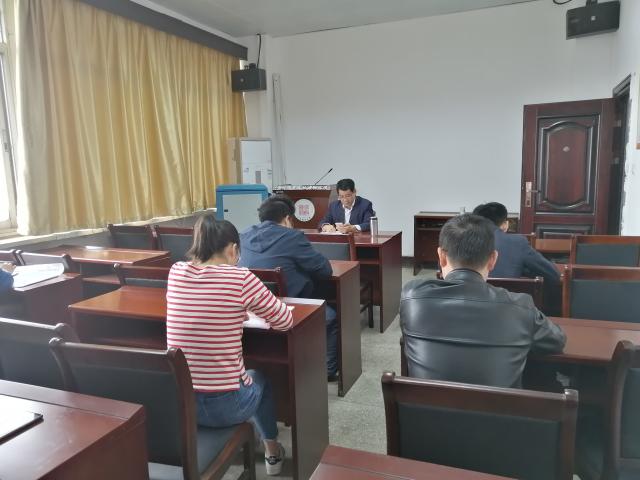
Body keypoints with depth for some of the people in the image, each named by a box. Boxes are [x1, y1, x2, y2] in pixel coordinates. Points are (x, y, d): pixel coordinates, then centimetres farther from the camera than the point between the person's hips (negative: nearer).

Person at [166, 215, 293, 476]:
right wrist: (244, 309, 13)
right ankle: (272, 451, 48)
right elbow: (285, 321, -4)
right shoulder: (240, 278, -17)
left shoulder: (176, 272, -2)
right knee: (258, 378, 32)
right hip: (224, 404, -4)